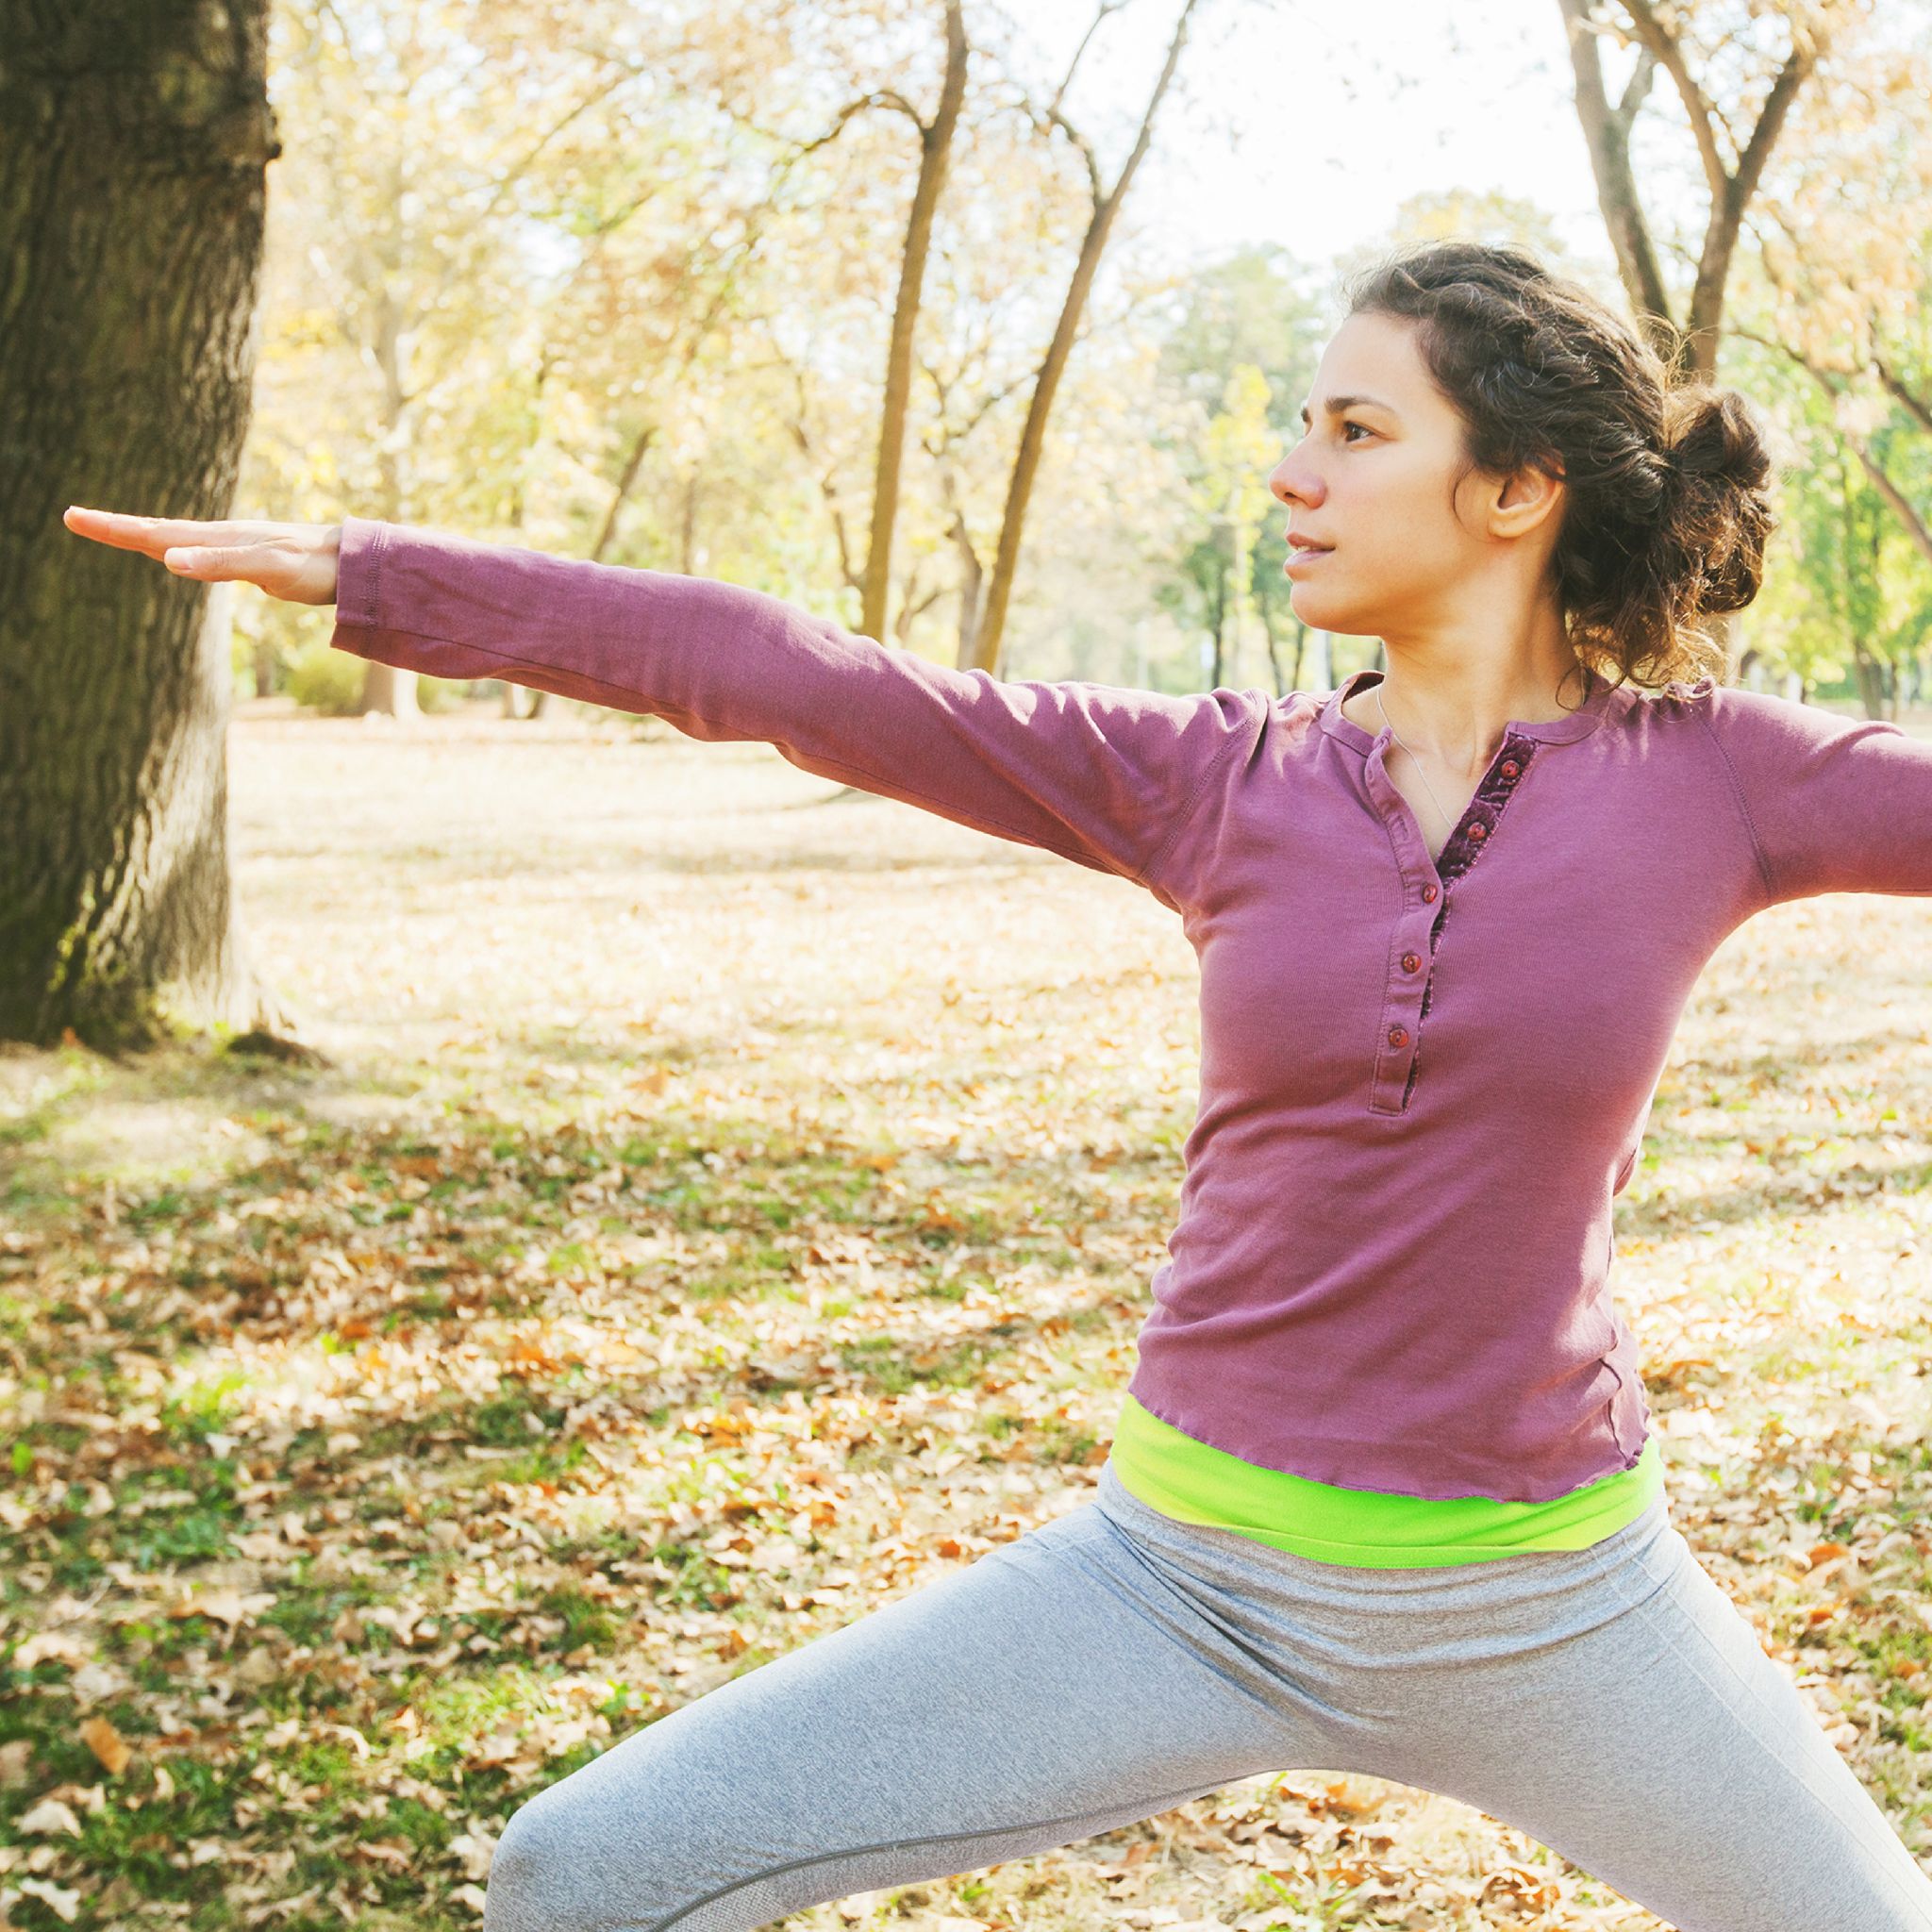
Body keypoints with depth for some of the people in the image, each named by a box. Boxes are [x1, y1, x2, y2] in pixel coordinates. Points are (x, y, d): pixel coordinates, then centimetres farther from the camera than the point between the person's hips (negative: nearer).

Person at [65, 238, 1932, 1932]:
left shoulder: (1704, 777, -7)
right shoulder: (1220, 782, -3)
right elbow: (788, 674, -5)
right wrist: (369, 574, -4)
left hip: (1545, 1604, -1)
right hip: (1187, 1568, 1)